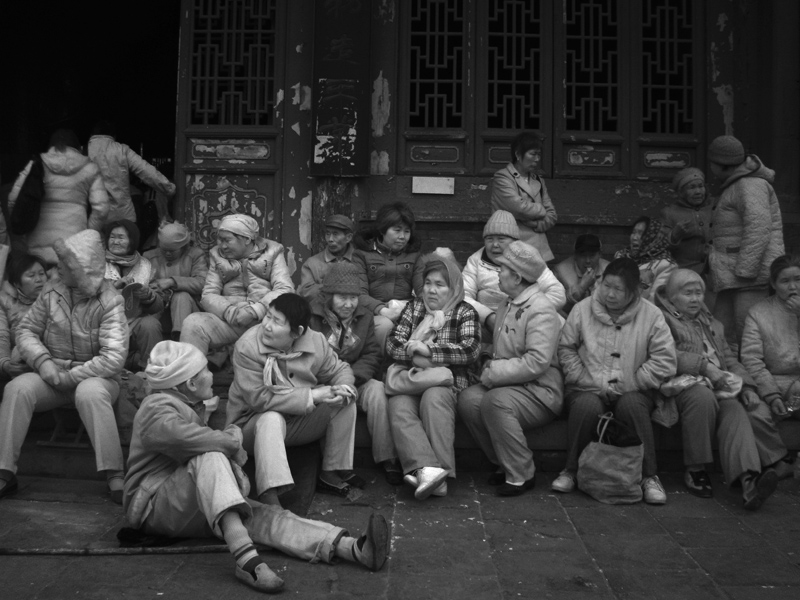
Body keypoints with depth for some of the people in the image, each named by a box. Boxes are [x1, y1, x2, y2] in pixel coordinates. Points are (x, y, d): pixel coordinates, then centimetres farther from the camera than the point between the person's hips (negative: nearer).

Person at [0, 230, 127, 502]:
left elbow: (114, 358, -20)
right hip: (52, 374, 4)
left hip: (93, 376, -4)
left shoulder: (109, 302, -13)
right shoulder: (51, 292, 1)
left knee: (90, 393, -37)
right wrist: (42, 360, -12)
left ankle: (115, 476, -31)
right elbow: (26, 329, 7)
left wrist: (71, 377, -19)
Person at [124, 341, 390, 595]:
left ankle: (355, 549, -34)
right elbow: (221, 445, -30)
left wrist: (228, 439, -9)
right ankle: (246, 558, -48)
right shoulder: (157, 411, -15)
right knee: (211, 457, -34)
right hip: (152, 507, -8)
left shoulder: (186, 406, 19)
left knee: (262, 515, -16)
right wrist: (232, 438, -9)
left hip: (192, 510, 8)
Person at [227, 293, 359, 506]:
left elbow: (340, 369, 5)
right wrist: (312, 396, -30)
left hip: (300, 421, 5)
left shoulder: (316, 342, -12)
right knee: (271, 419, -38)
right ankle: (269, 497, -46)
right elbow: (258, 398, -28)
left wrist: (344, 387, -22)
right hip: (253, 423, -4)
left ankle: (332, 472, -5)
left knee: (345, 402, -13)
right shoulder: (247, 347, -24)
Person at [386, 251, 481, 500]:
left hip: (447, 383, -2)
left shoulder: (465, 312, 8)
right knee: (398, 407, -30)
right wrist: (416, 356, -13)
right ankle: (427, 469, -46)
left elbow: (470, 350, -10)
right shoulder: (414, 307, 18)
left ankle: (437, 472, -39)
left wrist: (426, 349, -12)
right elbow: (392, 343, 7)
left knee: (434, 398, -36)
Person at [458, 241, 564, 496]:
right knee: (467, 398, -16)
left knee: (495, 401, -32)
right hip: (508, 384, 8)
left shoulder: (541, 310, -15)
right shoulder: (507, 305, 15)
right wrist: (490, 368, 1)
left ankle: (521, 475, -16)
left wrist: (493, 372, -20)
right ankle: (504, 464, 0)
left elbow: (537, 363, -25)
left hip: (540, 391, -8)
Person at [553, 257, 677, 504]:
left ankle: (649, 476, -19)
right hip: (587, 389, 0)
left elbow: (665, 360, -3)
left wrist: (629, 384, -8)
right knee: (587, 405, -34)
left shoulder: (651, 315, 0)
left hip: (632, 391, 0)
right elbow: (565, 348, 8)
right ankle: (571, 470, -14)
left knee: (631, 404, -35)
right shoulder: (582, 310, 3)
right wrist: (586, 380, -6)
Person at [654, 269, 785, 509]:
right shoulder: (662, 319, 10)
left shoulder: (712, 324, 34)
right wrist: (706, 366, -14)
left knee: (734, 409, -30)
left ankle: (748, 479, -50)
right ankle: (695, 471, -28)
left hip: (719, 386, 5)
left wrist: (746, 385, 10)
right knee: (704, 397, -39)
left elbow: (730, 359, 28)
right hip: (684, 383, -5)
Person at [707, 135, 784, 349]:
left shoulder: (750, 185, -10)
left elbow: (759, 229, -20)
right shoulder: (736, 185, 22)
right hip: (733, 278, 10)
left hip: (751, 275, -10)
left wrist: (745, 271, -22)